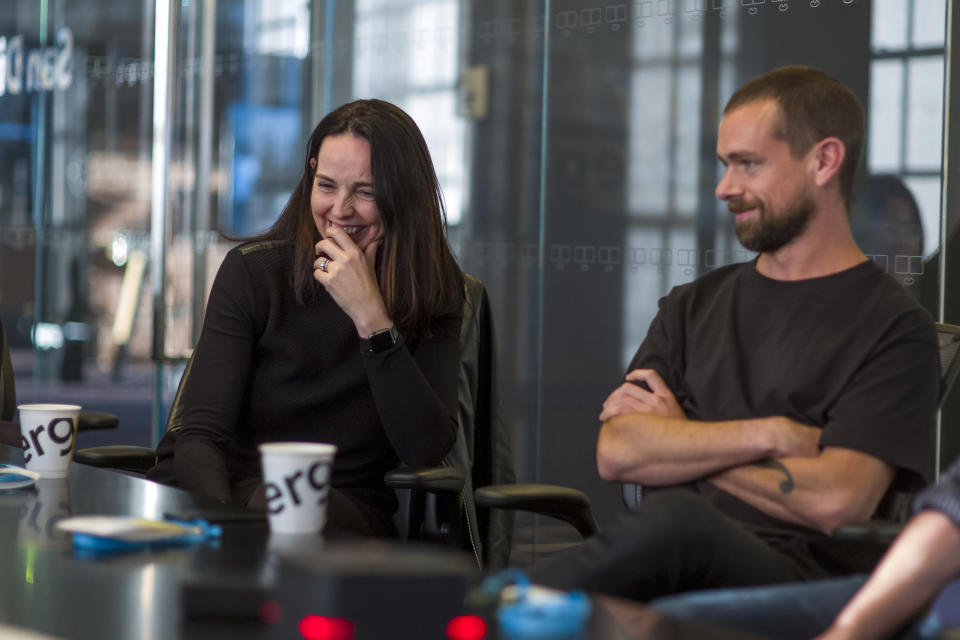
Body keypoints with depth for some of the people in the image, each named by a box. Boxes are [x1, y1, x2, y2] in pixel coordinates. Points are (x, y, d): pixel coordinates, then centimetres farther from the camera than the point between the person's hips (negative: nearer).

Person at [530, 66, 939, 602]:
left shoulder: (896, 329, 5)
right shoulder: (694, 305, 23)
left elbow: (836, 502, -9)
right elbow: (616, 453, 8)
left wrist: (678, 442, 3)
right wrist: (773, 434, -3)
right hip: (669, 562, 4)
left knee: (675, 522, -37)